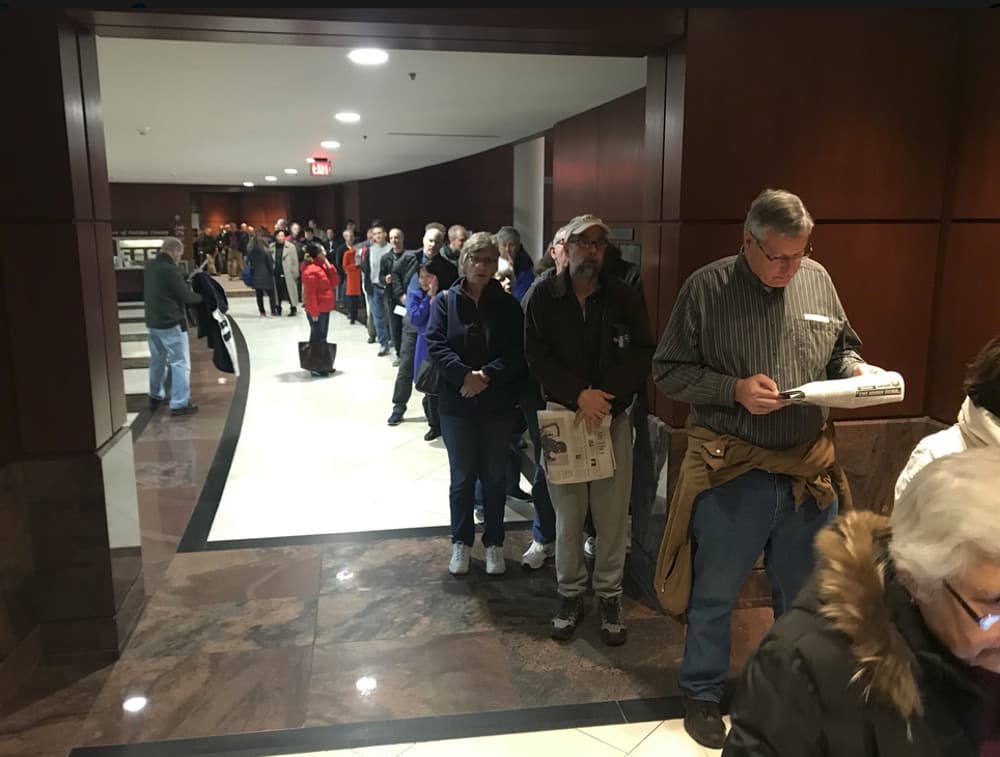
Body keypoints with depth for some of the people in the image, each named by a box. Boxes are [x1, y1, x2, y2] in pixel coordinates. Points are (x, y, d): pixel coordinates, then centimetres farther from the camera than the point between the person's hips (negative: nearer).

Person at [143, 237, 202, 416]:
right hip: (171, 323, -9)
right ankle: (180, 403, -2)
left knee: (157, 361, 20)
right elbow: (186, 297, -16)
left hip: (152, 322, 9)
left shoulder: (149, 266, 7)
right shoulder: (170, 269, -20)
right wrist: (201, 297, 3)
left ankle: (156, 397, 32)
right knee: (180, 363, -2)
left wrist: (186, 285, 10)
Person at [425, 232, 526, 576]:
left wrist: (487, 375, -20)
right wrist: (465, 375, -22)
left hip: (498, 405, 1)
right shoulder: (445, 301, 0)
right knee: (462, 477, 10)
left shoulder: (508, 305, 1)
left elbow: (518, 352, -6)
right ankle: (461, 542, 26)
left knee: (494, 477, 11)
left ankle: (494, 543, 26)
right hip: (457, 404, 0)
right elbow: (435, 344, -10)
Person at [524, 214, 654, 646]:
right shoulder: (544, 297, 2)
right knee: (568, 513, 6)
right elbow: (537, 357, -4)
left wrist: (604, 398, -12)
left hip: (613, 418, 1)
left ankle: (609, 594, 20)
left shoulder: (624, 299, 4)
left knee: (613, 513, 3)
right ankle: (570, 594, 22)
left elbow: (642, 356, 0)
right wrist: (579, 395, -16)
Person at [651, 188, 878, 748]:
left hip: (809, 469, 4)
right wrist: (734, 390, -20)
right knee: (714, 595, 11)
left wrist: (855, 368, -6)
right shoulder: (707, 288, -9)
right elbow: (669, 371, -7)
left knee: (806, 595, 21)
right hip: (732, 472, -4)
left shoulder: (818, 279, 3)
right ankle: (704, 694, 34)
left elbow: (841, 346, 16)